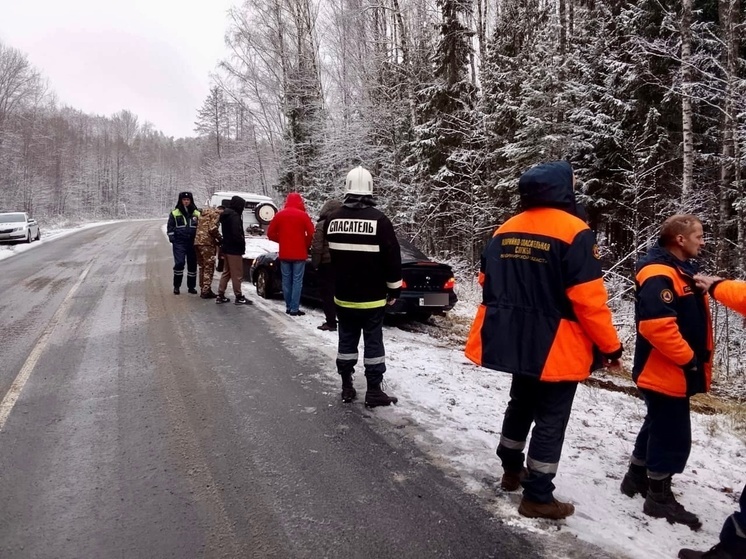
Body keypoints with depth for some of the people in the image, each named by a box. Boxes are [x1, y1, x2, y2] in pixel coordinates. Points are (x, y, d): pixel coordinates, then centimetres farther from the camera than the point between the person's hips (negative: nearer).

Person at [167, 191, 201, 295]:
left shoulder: (196, 213, 9)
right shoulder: (174, 213, 5)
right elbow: (170, 227, 7)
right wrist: (172, 238, -4)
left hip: (192, 243, 2)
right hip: (179, 242, -2)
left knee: (192, 264, 5)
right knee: (179, 263, -11)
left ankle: (191, 286, 16)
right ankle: (176, 286, 2)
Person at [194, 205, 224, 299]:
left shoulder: (203, 213, 24)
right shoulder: (216, 214, -3)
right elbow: (213, 229, -16)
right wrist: (220, 239, -2)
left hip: (197, 242, 8)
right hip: (207, 243, -8)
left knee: (202, 266, 15)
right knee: (209, 267, -4)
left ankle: (202, 289, 19)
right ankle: (206, 291, -6)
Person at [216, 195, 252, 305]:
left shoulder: (225, 215, 13)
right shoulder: (234, 216, -18)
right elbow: (237, 234, -23)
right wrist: (242, 244, -9)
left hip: (226, 247, 10)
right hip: (234, 249, -10)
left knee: (226, 272, 15)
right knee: (237, 274, -3)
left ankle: (220, 295, 16)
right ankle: (239, 297, 2)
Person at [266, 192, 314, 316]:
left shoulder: (280, 215, 3)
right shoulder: (303, 215, -6)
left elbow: (270, 233, 4)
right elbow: (311, 234, -10)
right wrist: (306, 245, 6)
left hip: (284, 253, 3)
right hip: (299, 253, -3)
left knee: (286, 281, 11)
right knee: (297, 281, 0)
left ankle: (288, 307, 16)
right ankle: (294, 308, -2)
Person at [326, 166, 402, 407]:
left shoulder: (332, 220, 0)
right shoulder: (379, 219, -13)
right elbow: (392, 258, -10)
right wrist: (394, 289, 1)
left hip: (343, 296, 4)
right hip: (372, 297, -4)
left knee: (346, 340, 13)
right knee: (373, 342, 4)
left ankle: (347, 387, 20)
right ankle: (374, 391, 9)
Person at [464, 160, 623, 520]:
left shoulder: (504, 231, 5)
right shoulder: (574, 231, -16)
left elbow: (488, 284, 11)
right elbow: (589, 299, -18)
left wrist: (492, 334, 23)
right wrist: (610, 345, -7)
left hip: (515, 341, 7)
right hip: (556, 347, -7)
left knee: (521, 405, 24)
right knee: (551, 420, 5)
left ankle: (512, 471, 38)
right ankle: (537, 497, 14)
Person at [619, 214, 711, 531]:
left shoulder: (682, 271, 14)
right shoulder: (659, 273, -20)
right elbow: (656, 325, -30)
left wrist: (698, 360, 14)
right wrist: (689, 359, -21)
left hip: (674, 372, 10)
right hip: (665, 372, -10)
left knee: (658, 427, 20)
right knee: (673, 435, 0)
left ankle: (636, 479, 35)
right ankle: (659, 498, 15)